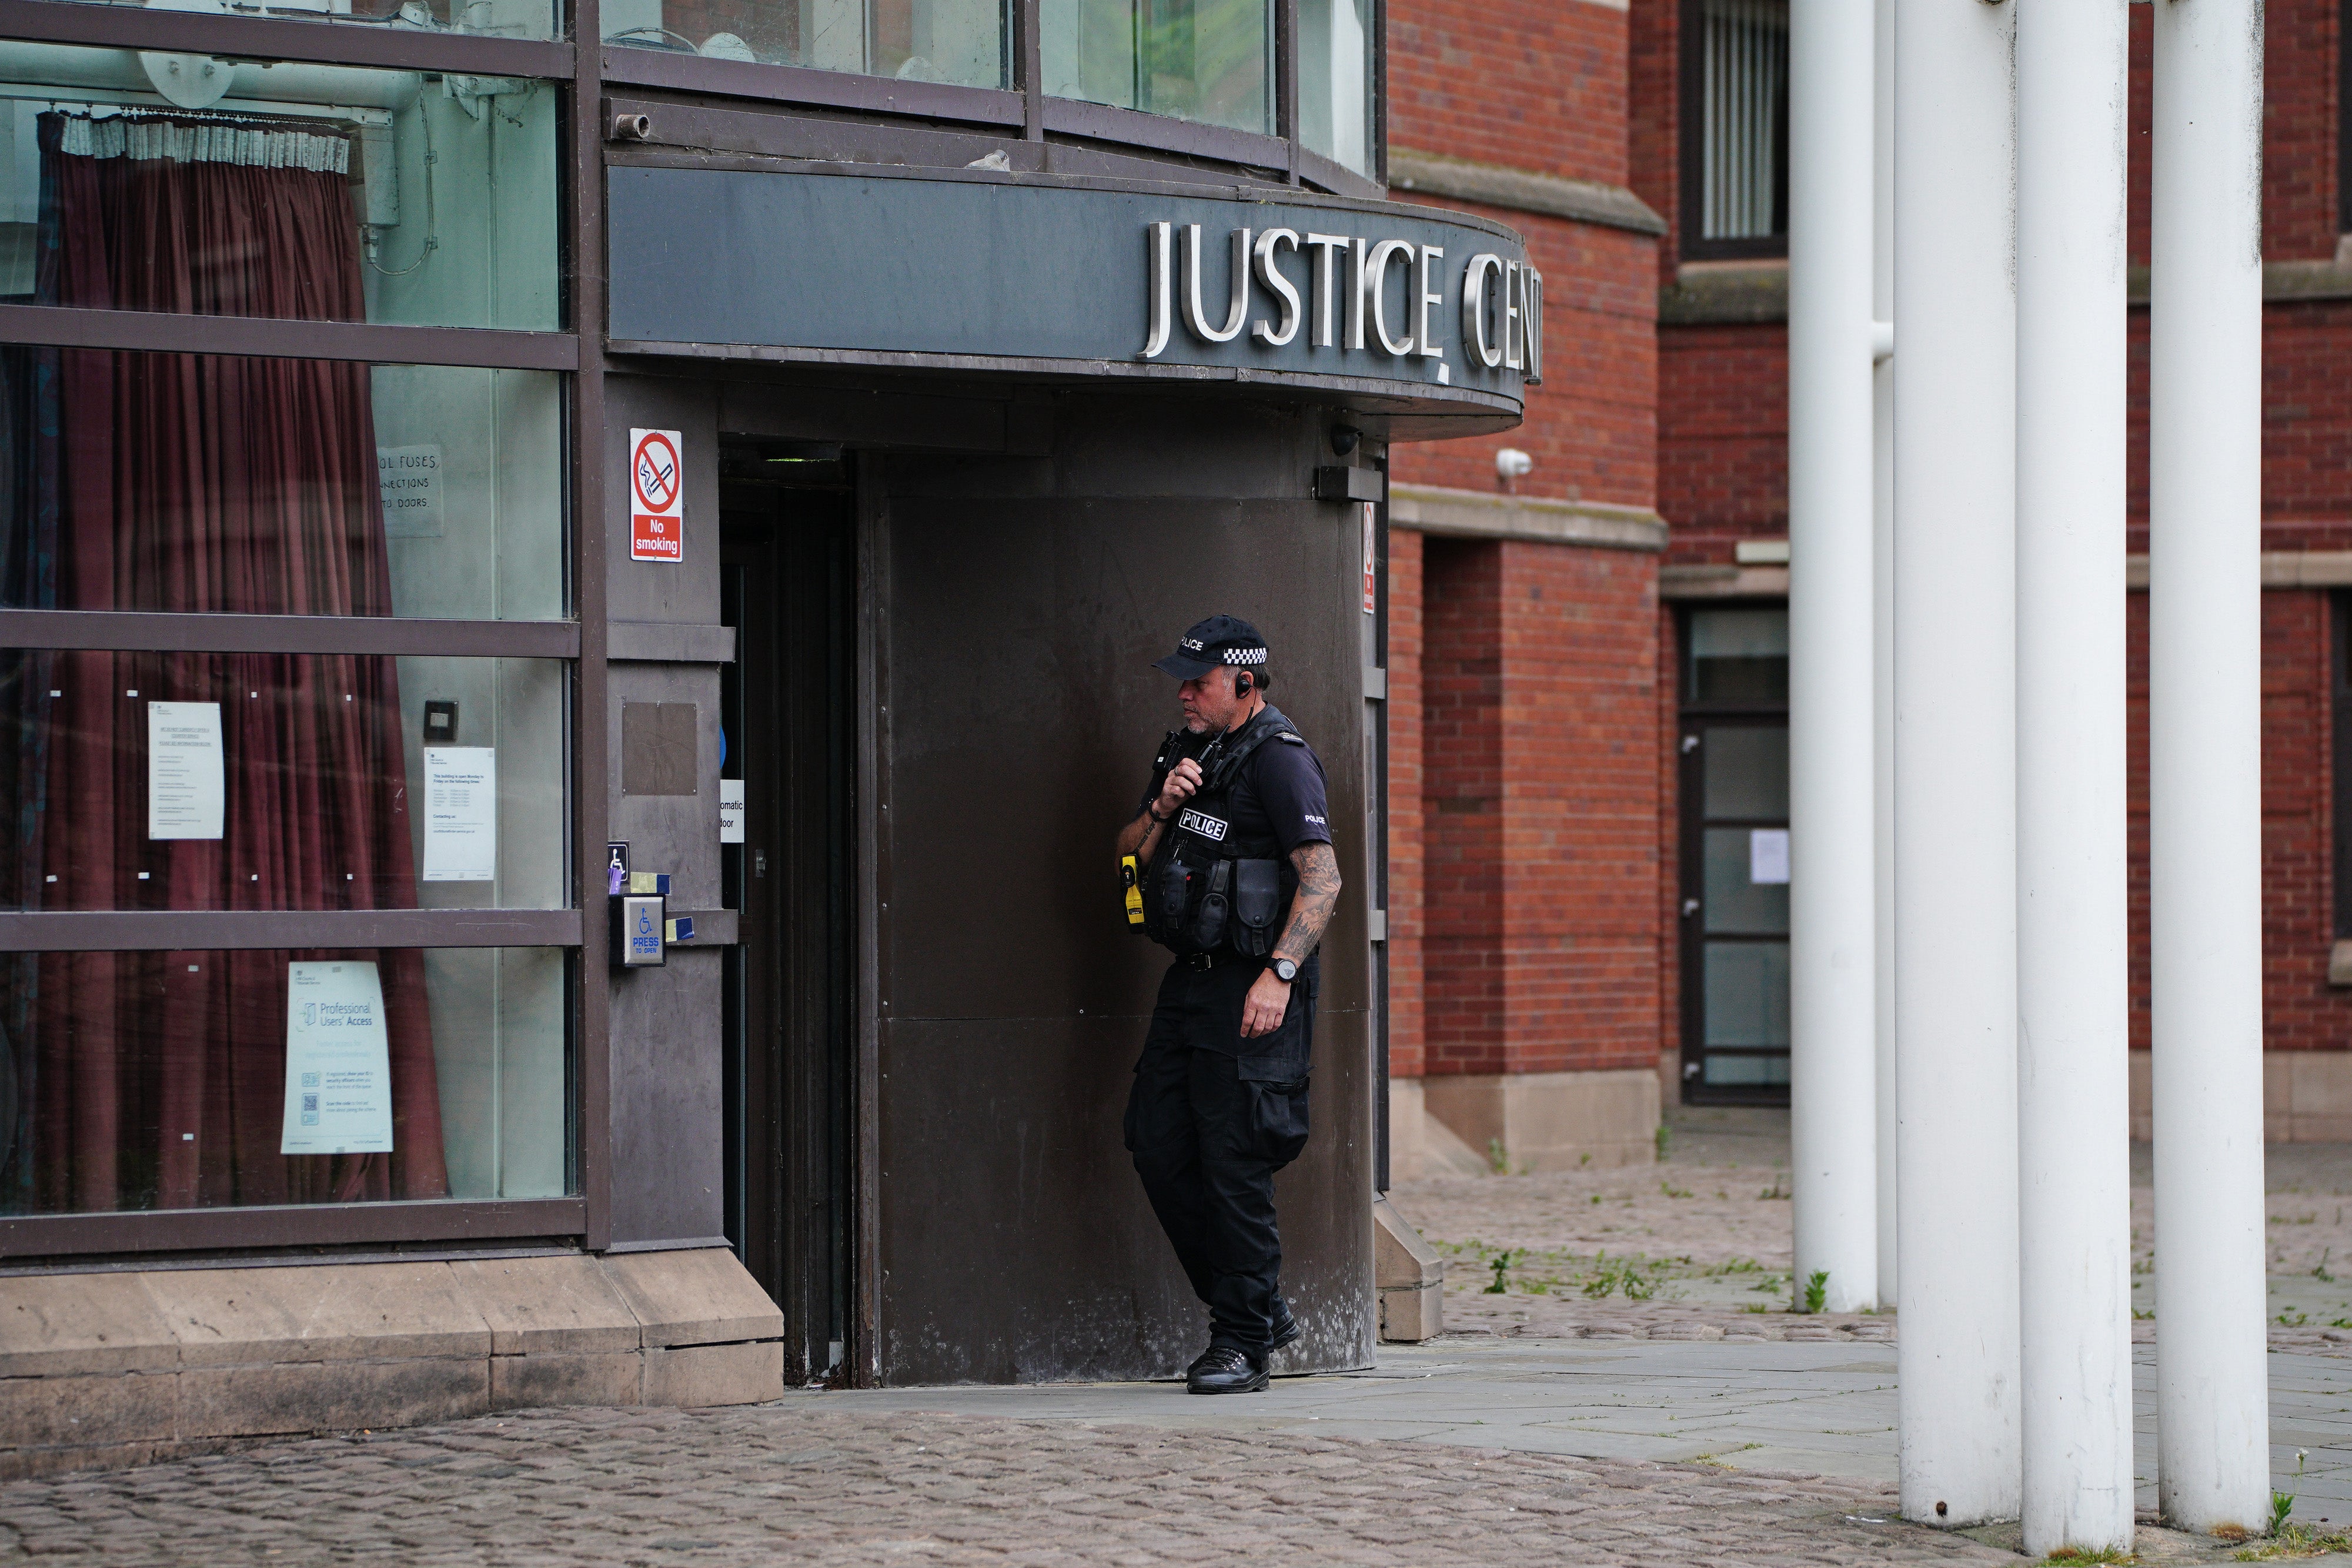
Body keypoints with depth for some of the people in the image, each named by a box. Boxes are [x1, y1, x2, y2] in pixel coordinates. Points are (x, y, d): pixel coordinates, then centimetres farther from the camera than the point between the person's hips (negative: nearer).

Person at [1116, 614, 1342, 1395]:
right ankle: (1259, 1309, 17)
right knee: (1158, 1147, 6)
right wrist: (1162, 809, 0)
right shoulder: (1188, 751, 16)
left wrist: (1280, 974, -25)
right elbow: (1129, 855, 21)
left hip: (1251, 989, -9)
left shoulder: (1279, 760, -11)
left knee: (1234, 1164, -8)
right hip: (1189, 980, 9)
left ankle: (1244, 1341, 0)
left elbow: (1322, 878, -17)